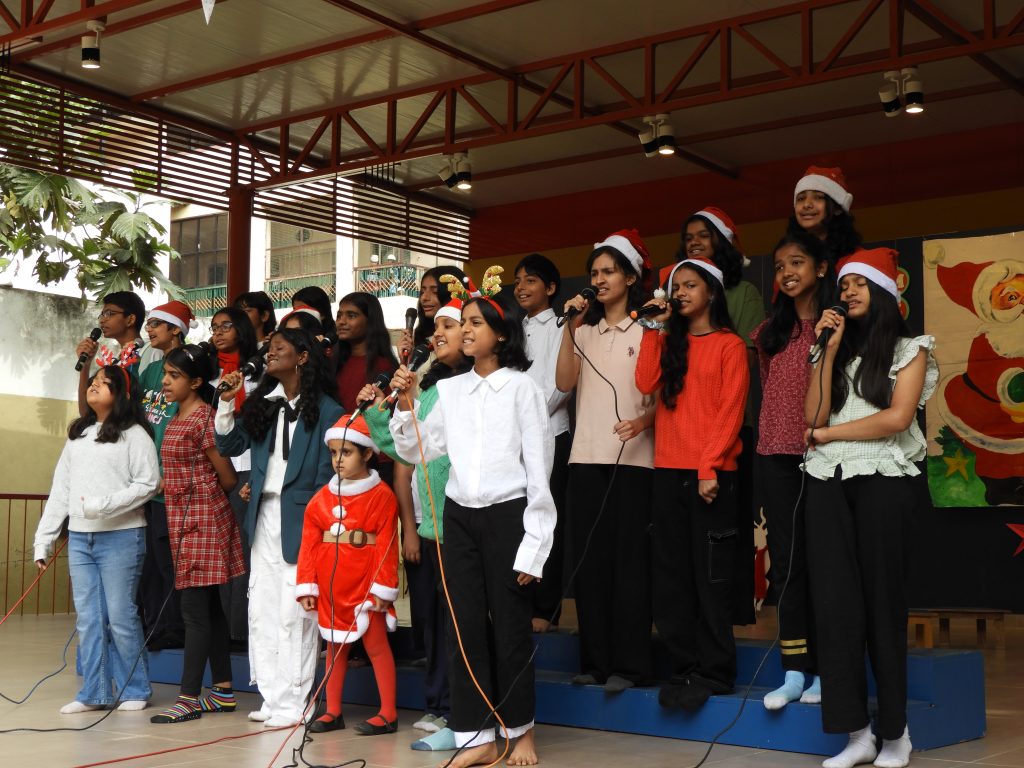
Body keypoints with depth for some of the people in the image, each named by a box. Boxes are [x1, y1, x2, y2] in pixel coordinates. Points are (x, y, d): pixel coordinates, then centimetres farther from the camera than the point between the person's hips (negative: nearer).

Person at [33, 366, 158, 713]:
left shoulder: (134, 434, -2)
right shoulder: (77, 436, 17)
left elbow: (147, 483, -10)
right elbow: (60, 490, 15)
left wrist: (105, 504, -20)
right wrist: (43, 539, 10)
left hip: (121, 537, -6)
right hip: (79, 538, 6)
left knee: (120, 616, -3)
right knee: (87, 618, 7)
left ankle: (135, 690, 9)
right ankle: (94, 693, 14)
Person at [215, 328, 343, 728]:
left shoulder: (325, 410, -4)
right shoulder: (261, 403, 13)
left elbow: (326, 473, -6)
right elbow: (229, 445, 10)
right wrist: (226, 402, -1)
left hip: (300, 519, -6)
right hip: (264, 516, 7)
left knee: (294, 611, -4)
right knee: (261, 609, 8)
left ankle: (294, 702, 3)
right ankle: (273, 698, 16)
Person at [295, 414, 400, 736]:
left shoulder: (380, 495, -6)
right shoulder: (322, 497, 8)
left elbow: (386, 545, -10)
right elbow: (309, 543, 6)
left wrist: (383, 587, -13)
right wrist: (306, 585, 1)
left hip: (365, 583, -5)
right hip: (331, 585, 5)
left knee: (375, 642, -2)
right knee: (335, 645, 12)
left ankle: (388, 714, 4)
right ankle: (333, 712, 20)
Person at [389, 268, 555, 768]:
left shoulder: (522, 388, -5)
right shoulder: (448, 389, 8)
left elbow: (539, 472, -6)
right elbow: (416, 452, 9)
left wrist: (532, 547, -8)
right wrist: (404, 405, -6)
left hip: (506, 516, -4)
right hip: (459, 517, 4)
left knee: (510, 627, 3)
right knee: (465, 627, 5)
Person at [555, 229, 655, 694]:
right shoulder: (585, 332, 15)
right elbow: (564, 383, 1)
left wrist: (643, 421, -22)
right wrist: (570, 329, -6)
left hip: (631, 459, -5)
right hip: (585, 459, 5)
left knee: (628, 562, -3)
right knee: (588, 561, 5)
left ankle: (628, 664, 1)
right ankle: (595, 660, 13)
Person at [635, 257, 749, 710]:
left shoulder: (729, 345, 1)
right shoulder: (668, 342, 17)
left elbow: (730, 412, -7)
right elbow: (646, 383, -1)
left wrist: (709, 467, -15)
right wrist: (656, 328, 1)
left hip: (711, 473, -5)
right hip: (668, 472, 6)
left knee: (711, 578, -2)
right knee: (671, 576, 6)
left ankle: (714, 672, 4)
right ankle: (685, 668, 13)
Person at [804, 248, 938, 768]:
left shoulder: (908, 348, 6)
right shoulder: (837, 348, 19)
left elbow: (897, 417, -9)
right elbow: (813, 416, 5)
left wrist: (828, 433, -3)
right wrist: (829, 350, 1)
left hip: (884, 478, -4)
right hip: (829, 479, 4)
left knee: (882, 599, -1)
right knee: (834, 600, -4)